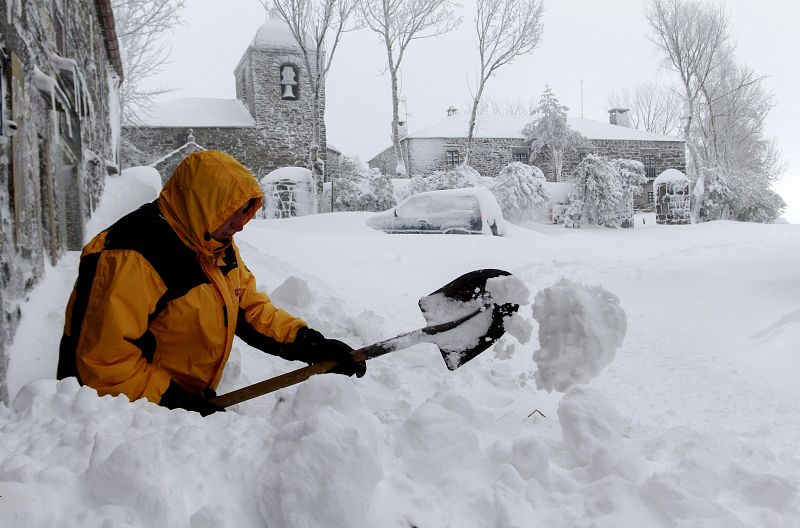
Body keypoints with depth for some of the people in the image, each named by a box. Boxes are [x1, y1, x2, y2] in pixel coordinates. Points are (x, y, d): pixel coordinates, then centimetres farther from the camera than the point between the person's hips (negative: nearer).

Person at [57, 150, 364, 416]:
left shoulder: (217, 246, 4)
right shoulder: (129, 261, -26)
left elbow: (250, 307, 11)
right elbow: (106, 362, -25)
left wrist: (309, 344, -3)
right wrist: (177, 403, -23)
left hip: (191, 399, 8)